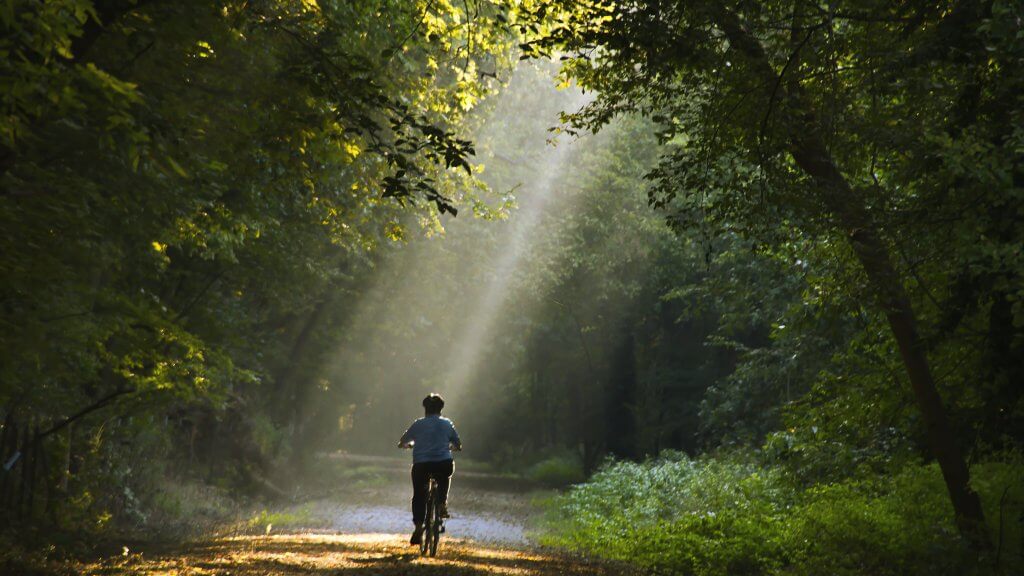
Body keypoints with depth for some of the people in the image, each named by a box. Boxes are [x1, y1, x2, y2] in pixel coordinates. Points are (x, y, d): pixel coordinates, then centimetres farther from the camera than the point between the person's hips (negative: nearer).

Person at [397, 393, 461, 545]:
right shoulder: (447, 424, 10)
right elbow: (458, 446, 17)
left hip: (421, 465, -1)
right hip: (444, 464, 1)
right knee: (445, 476, 35)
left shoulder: (418, 424, 7)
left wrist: (410, 444, 36)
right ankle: (443, 504, 19)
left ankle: (418, 527, 1)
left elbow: (401, 444, 13)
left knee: (419, 496, 13)